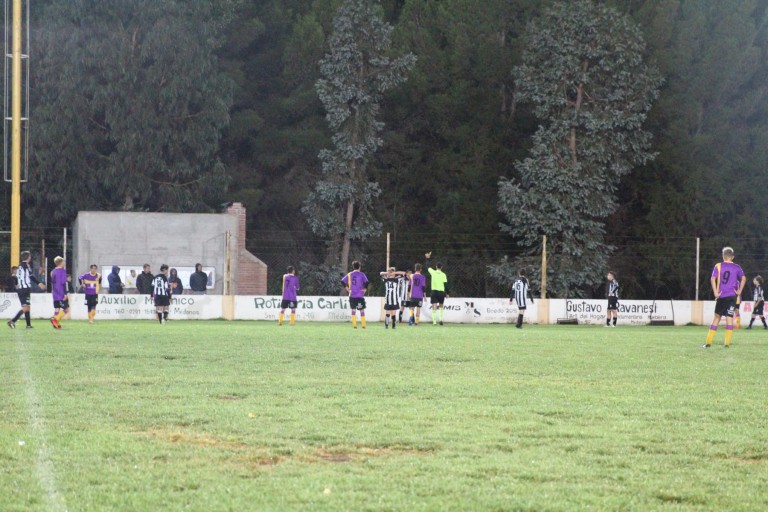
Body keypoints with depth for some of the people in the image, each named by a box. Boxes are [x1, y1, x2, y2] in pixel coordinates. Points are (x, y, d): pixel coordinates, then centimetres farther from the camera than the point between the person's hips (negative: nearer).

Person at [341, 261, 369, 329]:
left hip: (352, 295, 2)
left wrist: (346, 288, 7)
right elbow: (366, 282, -18)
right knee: (362, 310, 6)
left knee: (353, 310, 6)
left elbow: (342, 281, 1)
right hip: (360, 295, -2)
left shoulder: (349, 274, 6)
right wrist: (365, 289, -6)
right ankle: (363, 324, 2)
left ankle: (354, 325, -2)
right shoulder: (361, 274, -4)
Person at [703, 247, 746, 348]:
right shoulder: (736, 267, 5)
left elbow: (713, 279, -9)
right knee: (729, 318, -2)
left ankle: (708, 342, 9)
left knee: (717, 317, 10)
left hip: (721, 296, 0)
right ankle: (727, 343, -8)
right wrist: (739, 291, -1)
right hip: (732, 296, 0)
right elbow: (743, 279, -7)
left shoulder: (718, 266, 2)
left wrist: (715, 292, -6)